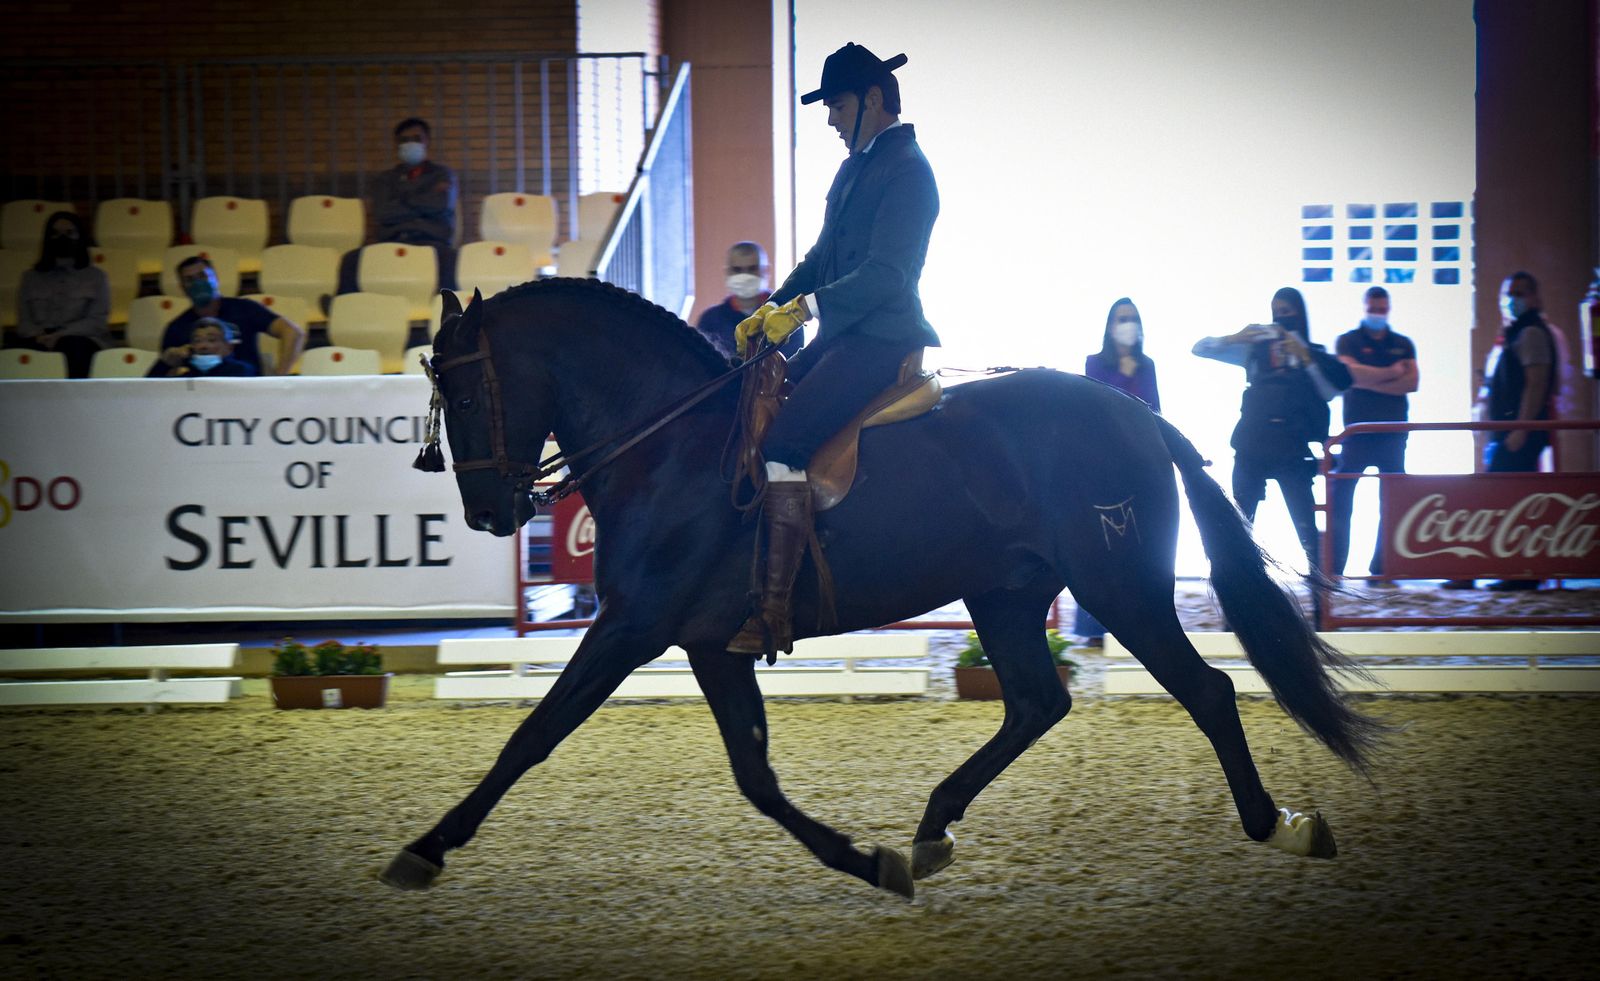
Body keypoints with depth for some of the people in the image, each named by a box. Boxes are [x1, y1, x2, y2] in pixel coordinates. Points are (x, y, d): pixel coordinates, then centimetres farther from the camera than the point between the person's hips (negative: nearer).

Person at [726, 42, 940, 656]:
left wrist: (803, 308, -25)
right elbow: (823, 258, 23)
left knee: (782, 442, -24)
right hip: (845, 334, 11)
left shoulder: (906, 169, -12)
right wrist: (770, 311, 9)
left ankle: (774, 614, -27)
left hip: (882, 339, -11)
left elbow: (886, 272, -21)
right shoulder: (854, 170, 19)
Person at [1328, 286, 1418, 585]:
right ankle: (1334, 569, -3)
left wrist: (1371, 380, -10)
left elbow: (1411, 382, -2)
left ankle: (1382, 571, 5)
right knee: (1340, 500, -6)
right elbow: (1350, 373, -13)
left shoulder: (1403, 344, 13)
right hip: (1357, 431, -3)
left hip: (1393, 433, 3)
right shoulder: (1348, 341, 5)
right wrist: (1391, 373, -7)